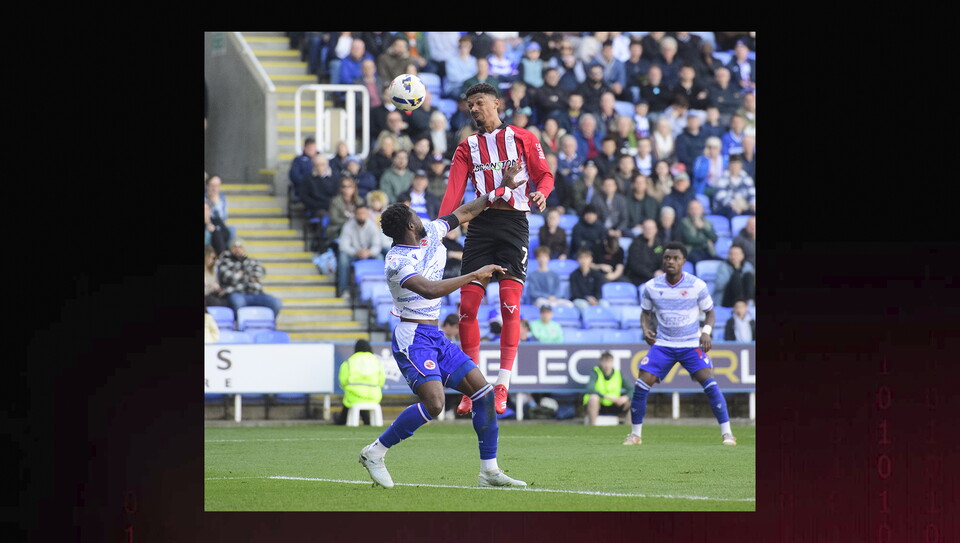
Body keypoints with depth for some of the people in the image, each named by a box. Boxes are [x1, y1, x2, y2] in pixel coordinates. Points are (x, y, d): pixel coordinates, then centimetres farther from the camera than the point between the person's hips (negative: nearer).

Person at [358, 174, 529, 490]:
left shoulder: (431, 234, 6)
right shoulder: (397, 262, -20)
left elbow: (465, 213, 19)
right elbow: (430, 290, -34)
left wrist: (504, 188, 20)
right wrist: (474, 275, -31)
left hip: (434, 336, 9)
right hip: (412, 337, -9)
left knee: (483, 392, 0)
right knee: (433, 404, -26)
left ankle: (489, 471, 4)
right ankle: (375, 452, -10)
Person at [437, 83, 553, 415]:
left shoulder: (522, 138, 11)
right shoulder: (467, 147, 17)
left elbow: (544, 175, 8)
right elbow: (455, 189, 5)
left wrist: (541, 192, -16)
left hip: (513, 222, -3)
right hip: (481, 223, 3)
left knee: (510, 305, -11)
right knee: (467, 304, -5)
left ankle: (502, 387, -8)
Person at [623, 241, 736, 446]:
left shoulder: (697, 285, -8)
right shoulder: (651, 287, -3)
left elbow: (710, 312, 4)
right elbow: (646, 312, 12)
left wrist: (706, 332, -15)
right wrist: (646, 329, -9)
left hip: (692, 344, -2)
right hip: (662, 344, 2)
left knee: (709, 383, -18)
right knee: (641, 385, -10)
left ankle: (726, 433, -10)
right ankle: (636, 434, 6)